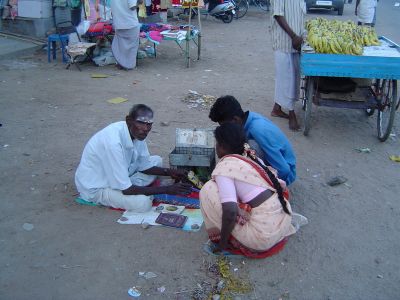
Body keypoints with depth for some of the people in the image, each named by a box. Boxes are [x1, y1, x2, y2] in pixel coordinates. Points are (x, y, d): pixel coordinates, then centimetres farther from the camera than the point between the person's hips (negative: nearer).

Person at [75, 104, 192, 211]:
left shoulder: (137, 133, -12)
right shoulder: (113, 142, -37)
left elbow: (144, 166, 4)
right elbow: (126, 189, -32)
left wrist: (169, 172, -13)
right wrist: (167, 189, -28)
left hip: (116, 175, 8)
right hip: (96, 188, -8)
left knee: (156, 160, 7)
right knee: (143, 202, -26)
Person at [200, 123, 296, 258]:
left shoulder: (223, 167, -10)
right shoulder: (252, 158, 12)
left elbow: (230, 212, -21)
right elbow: (281, 185, 19)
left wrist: (223, 242, -5)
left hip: (264, 238, -8)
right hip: (284, 221, 8)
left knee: (208, 190, -6)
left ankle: (218, 237, 8)